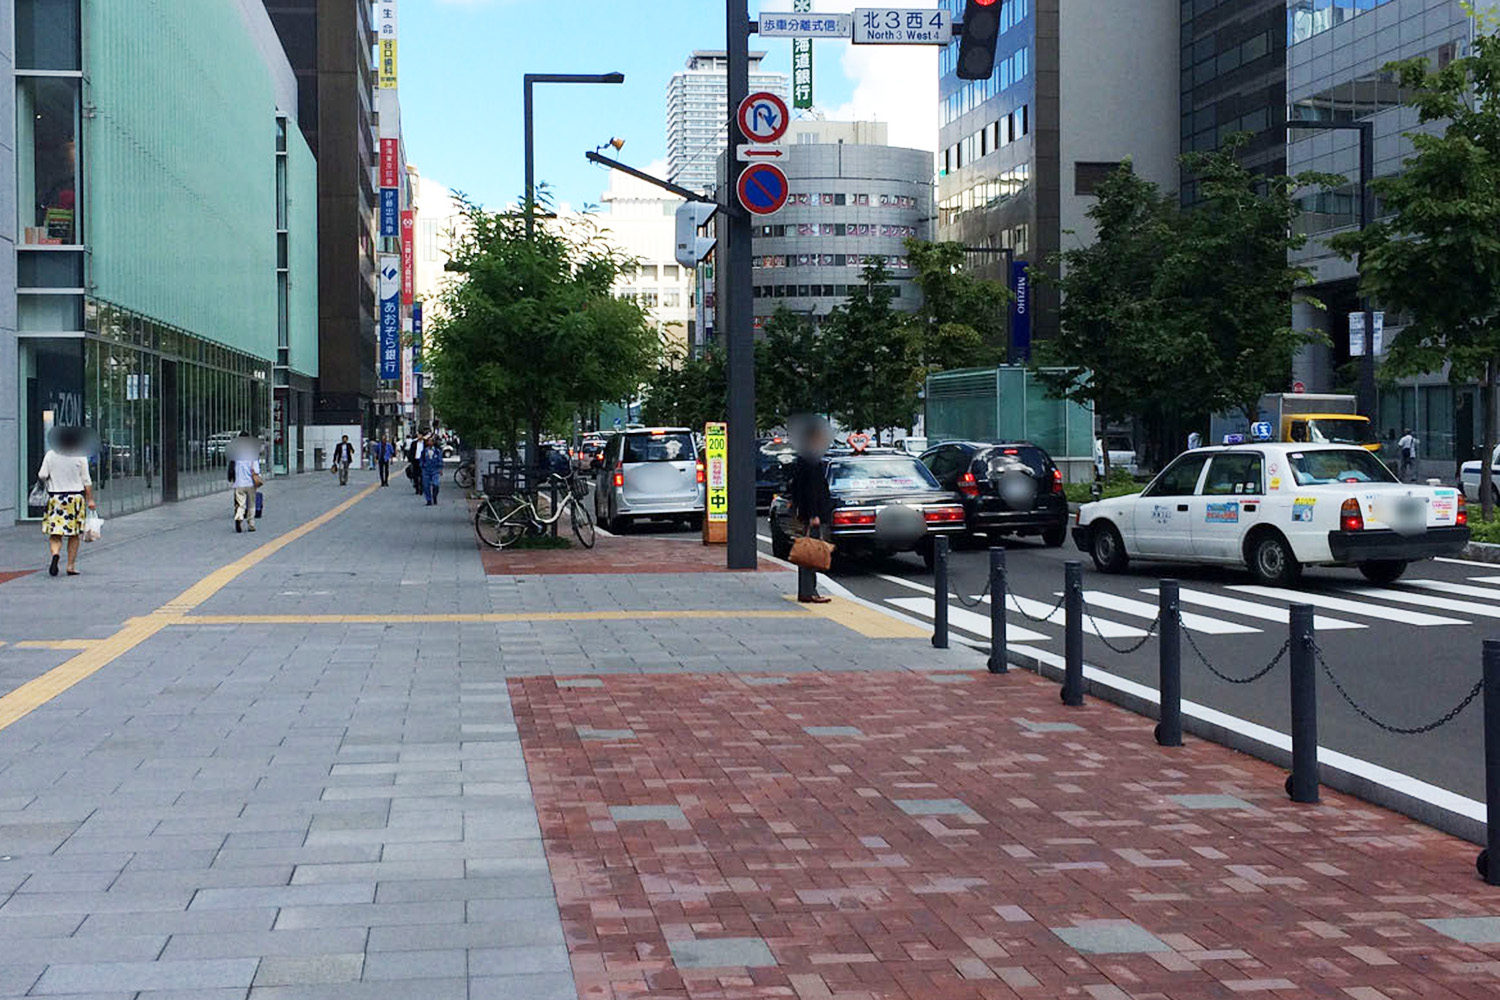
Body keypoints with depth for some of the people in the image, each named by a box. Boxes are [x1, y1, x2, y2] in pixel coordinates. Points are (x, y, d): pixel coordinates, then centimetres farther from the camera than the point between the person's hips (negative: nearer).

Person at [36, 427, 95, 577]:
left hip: (55, 496, 1)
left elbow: (42, 475, -2)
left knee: (55, 532, 4)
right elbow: (86, 480, -4)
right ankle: (71, 567, 7)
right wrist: (90, 499, 1)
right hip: (75, 497, -1)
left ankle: (55, 553, -26)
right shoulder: (80, 456, -4)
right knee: (74, 534, 7)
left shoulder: (50, 455, -1)